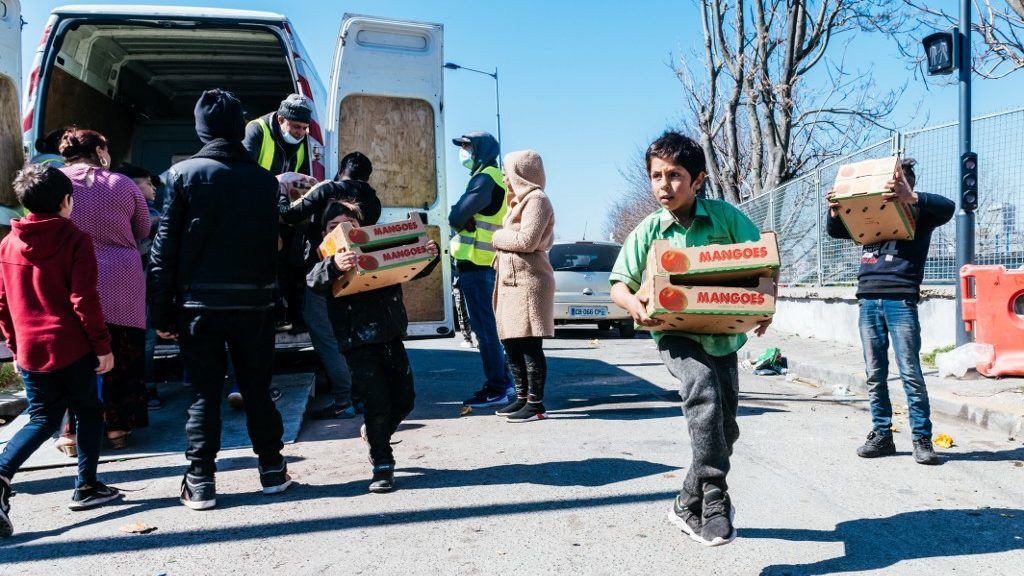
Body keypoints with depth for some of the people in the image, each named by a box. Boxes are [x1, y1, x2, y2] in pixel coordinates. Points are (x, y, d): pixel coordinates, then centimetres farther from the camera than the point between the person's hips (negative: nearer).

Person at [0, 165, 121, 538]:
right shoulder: (74, 240, -9)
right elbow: (84, 300, -14)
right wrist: (103, 345, -9)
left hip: (30, 351, 5)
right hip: (73, 349, -5)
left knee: (42, 419, 14)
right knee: (89, 413, 13)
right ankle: (86, 487, 17)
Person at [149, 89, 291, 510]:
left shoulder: (185, 173, -3)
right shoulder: (264, 179, 3)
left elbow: (165, 247, -5)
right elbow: (274, 243, 3)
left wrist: (161, 311, -2)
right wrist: (272, 296, 9)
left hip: (199, 302, -1)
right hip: (254, 302, 2)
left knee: (204, 393, 6)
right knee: (257, 389, 13)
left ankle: (200, 482, 8)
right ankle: (272, 470, 20)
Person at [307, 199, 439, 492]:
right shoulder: (329, 259, -2)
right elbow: (314, 281, -23)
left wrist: (430, 255, -7)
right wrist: (333, 266, -45)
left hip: (391, 338, 5)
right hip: (358, 344, -5)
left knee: (404, 400, 12)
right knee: (377, 402, -8)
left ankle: (374, 433, 39)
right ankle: (382, 465, 7)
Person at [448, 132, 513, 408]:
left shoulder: (485, 179, -12)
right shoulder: (497, 178, 20)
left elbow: (457, 216, -19)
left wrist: (459, 219, 1)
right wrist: (466, 220, 3)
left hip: (475, 263, -10)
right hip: (487, 263, 10)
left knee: (484, 325, -7)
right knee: (488, 324, 16)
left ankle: (495, 389, -3)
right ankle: (503, 380, 23)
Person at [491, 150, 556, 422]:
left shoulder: (536, 199, -8)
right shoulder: (519, 200, 23)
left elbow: (526, 240, -18)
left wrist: (498, 237, -5)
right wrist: (501, 238, 2)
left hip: (528, 280, -10)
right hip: (512, 280, 10)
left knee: (529, 345, -8)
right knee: (510, 342, 11)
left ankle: (536, 404, -3)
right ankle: (522, 397, 19)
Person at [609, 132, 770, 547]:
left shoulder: (724, 216, -5)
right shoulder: (649, 230, -5)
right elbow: (619, 285, -1)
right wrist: (634, 304, -24)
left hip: (723, 334, 3)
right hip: (676, 333, -3)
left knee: (724, 426, 9)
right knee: (705, 392, -31)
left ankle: (689, 506, 30)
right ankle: (715, 502, -22)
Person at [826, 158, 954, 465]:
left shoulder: (918, 214, 7)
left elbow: (948, 207, -12)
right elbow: (836, 231, 21)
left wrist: (911, 197, -28)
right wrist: (835, 210, 0)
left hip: (901, 299, -4)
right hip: (868, 299, 4)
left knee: (911, 373, -4)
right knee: (875, 375, 7)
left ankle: (922, 439, 3)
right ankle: (881, 435, 14)